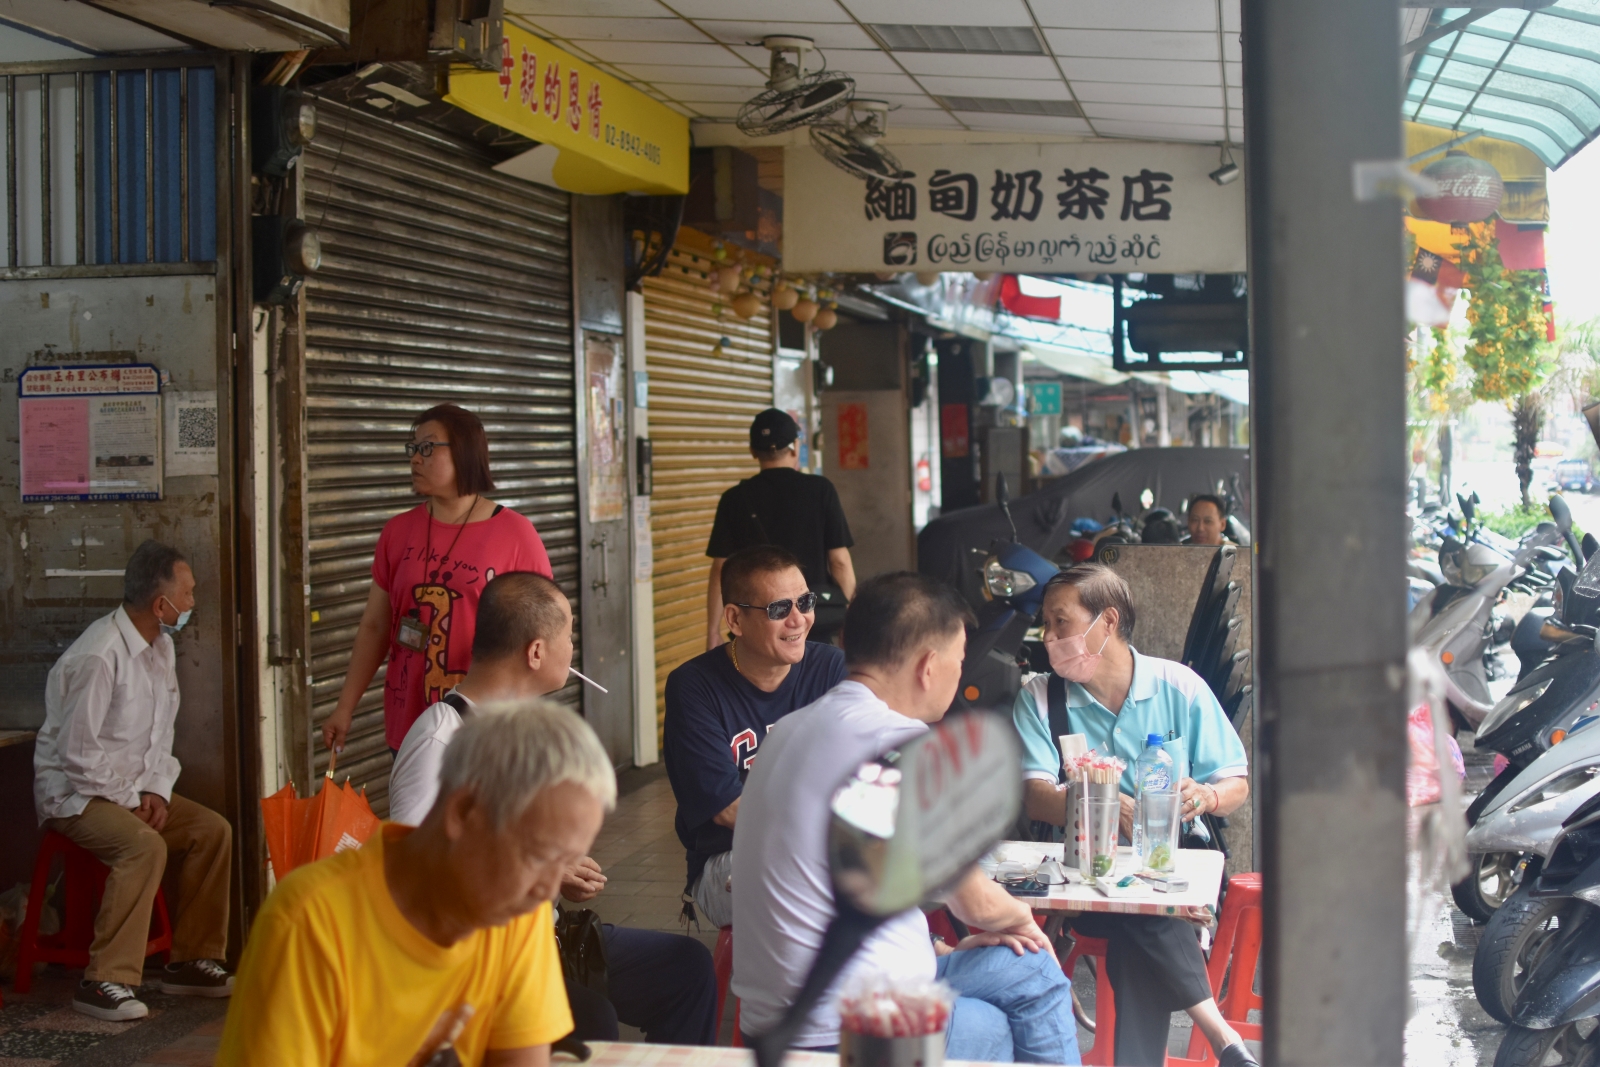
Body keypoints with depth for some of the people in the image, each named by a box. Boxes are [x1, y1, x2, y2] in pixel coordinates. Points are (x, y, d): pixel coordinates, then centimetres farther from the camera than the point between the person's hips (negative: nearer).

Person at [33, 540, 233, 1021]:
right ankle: (105, 981, -27)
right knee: (145, 845, -32)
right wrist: (130, 800, -16)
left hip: (133, 790, 9)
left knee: (213, 829, -8)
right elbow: (76, 752, -22)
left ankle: (191, 961, 2)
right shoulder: (99, 656, -23)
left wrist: (157, 791, -3)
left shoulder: (160, 647, 7)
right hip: (74, 794, -9)